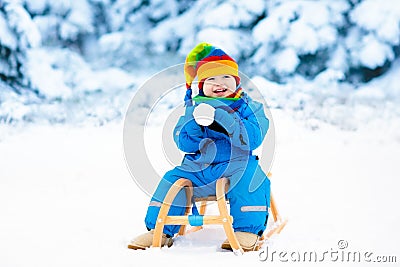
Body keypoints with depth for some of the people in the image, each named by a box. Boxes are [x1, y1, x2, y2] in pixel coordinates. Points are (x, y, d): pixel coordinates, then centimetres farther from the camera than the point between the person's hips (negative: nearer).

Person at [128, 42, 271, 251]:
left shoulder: (249, 108, 2)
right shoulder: (195, 107, 10)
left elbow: (252, 139, -16)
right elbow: (184, 143, -1)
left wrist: (225, 117, -27)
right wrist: (195, 120, -20)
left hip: (235, 166, -4)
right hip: (198, 169, 4)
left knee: (249, 175, -31)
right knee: (172, 180, -10)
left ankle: (248, 229, -22)